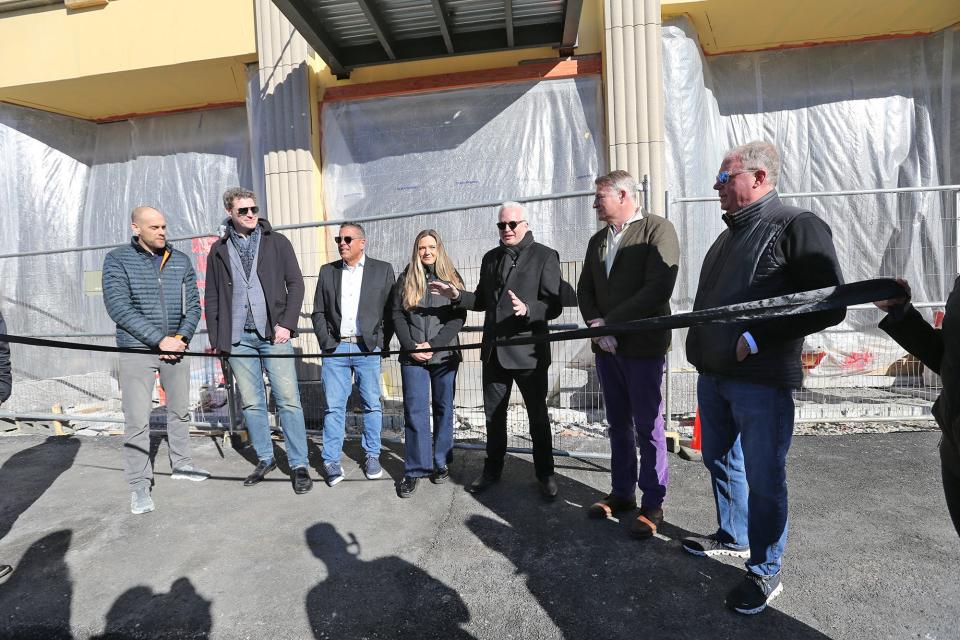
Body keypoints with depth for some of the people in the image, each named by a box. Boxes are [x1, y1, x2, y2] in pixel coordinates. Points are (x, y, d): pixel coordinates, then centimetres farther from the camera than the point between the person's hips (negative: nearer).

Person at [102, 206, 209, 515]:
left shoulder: (180, 260, 6)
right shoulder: (117, 260, -3)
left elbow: (193, 305, 7)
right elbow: (118, 307, -12)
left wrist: (181, 336, -9)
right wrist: (160, 340, -18)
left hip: (176, 346, 4)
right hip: (137, 349, -4)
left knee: (180, 410, 14)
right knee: (137, 420, -3)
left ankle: (181, 464, 31)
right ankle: (139, 485, 9)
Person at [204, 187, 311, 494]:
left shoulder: (277, 242, 6)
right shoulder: (219, 250, 12)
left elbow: (295, 284, 2)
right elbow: (211, 297, 14)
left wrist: (286, 324, -8)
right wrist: (215, 338, 8)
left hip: (273, 333, -2)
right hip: (238, 337, 3)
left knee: (288, 400, -5)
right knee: (251, 403, 8)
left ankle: (299, 465, 4)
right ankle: (265, 459, 23)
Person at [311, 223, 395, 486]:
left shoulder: (383, 270, 4)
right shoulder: (327, 271, 11)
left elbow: (391, 311, 2)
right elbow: (318, 312, 11)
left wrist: (382, 344, -4)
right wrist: (326, 342, 0)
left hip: (368, 348, -1)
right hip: (335, 348, 2)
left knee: (372, 405, 6)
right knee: (334, 407, 3)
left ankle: (372, 456, 20)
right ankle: (331, 461, 13)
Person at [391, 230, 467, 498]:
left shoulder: (451, 278, 5)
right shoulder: (406, 279, 9)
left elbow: (459, 317, -2)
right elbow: (397, 315, 4)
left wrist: (433, 344, -12)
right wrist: (411, 346, -10)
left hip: (444, 354, 0)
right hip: (413, 356, 0)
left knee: (443, 408, 9)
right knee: (415, 412, -2)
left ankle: (440, 462, 23)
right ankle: (414, 470, 7)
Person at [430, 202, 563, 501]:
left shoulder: (545, 256, -7)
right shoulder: (490, 258, 12)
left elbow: (554, 305, -13)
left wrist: (527, 309, -31)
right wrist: (457, 296, 1)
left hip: (528, 351, -5)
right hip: (494, 351, 6)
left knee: (538, 416, 10)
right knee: (494, 415, 16)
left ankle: (545, 475, 27)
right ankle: (492, 470, 33)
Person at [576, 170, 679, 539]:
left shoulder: (658, 229, -6)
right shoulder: (597, 240, 15)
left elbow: (659, 288, -17)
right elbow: (585, 290, 13)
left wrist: (608, 322, -16)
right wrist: (596, 326, -5)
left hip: (642, 345, -6)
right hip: (606, 346, 6)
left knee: (648, 427, 3)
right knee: (618, 425, 15)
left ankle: (652, 504, 17)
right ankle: (622, 493, 28)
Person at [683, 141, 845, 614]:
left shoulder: (797, 226, -10)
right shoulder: (731, 234, 15)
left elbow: (830, 305, -16)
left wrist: (758, 337, -20)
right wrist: (704, 351, 13)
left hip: (761, 381, -8)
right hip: (713, 376, 9)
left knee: (763, 477, 4)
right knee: (719, 460, 20)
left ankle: (765, 571, 22)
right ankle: (732, 536, 40)